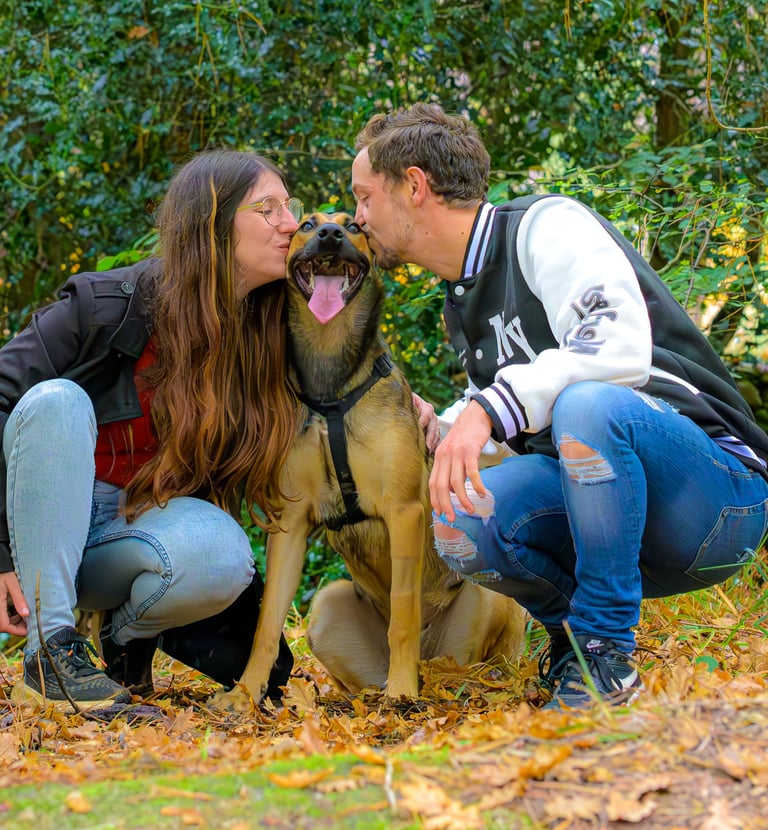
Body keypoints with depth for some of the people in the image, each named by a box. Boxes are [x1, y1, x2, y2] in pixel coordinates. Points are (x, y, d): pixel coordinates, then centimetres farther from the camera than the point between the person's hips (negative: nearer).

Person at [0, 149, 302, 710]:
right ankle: (49, 650, -28)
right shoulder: (107, 306, -15)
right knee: (56, 400, -32)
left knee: (222, 556, -34)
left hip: (142, 531, 2)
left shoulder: (269, 340, -3)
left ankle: (129, 631, 1)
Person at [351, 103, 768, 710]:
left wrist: (489, 407, -33)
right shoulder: (461, 306, 16)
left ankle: (605, 649, -21)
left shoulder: (547, 225, -10)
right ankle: (571, 625, 6)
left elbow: (620, 348, -28)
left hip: (718, 485, -7)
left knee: (588, 402, -37)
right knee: (461, 520, -21)